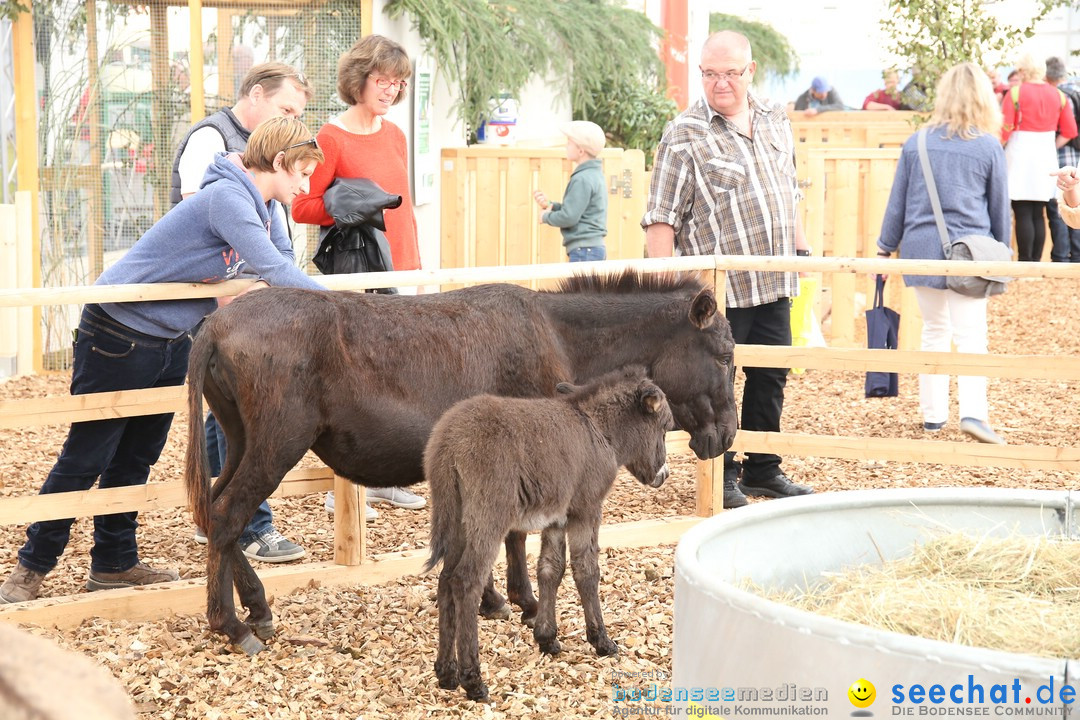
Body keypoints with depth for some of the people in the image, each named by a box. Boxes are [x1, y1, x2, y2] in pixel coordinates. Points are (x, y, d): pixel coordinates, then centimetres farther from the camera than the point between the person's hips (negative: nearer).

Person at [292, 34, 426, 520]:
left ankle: (383, 479, 19)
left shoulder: (395, 136, 14)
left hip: (398, 274, 7)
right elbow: (301, 207, -9)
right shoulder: (332, 138, -7)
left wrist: (416, 265, 18)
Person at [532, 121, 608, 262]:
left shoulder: (582, 180, -15)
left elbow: (568, 217, -19)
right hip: (596, 248, 10)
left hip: (584, 250, -10)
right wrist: (549, 205, 8)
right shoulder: (595, 175, 16)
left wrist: (546, 216, -1)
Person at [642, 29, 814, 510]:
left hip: (774, 282, 6)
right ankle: (721, 478, 15)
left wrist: (800, 247, 19)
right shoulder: (685, 135, -9)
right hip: (718, 288, -6)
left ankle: (762, 470, 26)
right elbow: (661, 218, -11)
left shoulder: (775, 123, 10)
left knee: (771, 375, 13)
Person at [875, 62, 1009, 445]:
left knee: (934, 330, 15)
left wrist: (886, 248, 17)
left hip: (922, 246, 3)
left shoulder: (916, 142, 4)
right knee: (970, 335, -1)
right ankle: (973, 413, -17)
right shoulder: (989, 147, -2)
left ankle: (933, 414, 18)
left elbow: (897, 201, 8)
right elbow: (1000, 208, 6)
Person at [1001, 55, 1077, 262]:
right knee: (1038, 214, 11)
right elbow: (1069, 132, 6)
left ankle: (1024, 263, -4)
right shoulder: (1058, 95, 5)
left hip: (1020, 157, -4)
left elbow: (1004, 131, -12)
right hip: (1046, 158, 4)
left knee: (1023, 214, -2)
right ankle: (1036, 261, 13)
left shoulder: (1015, 93, -9)